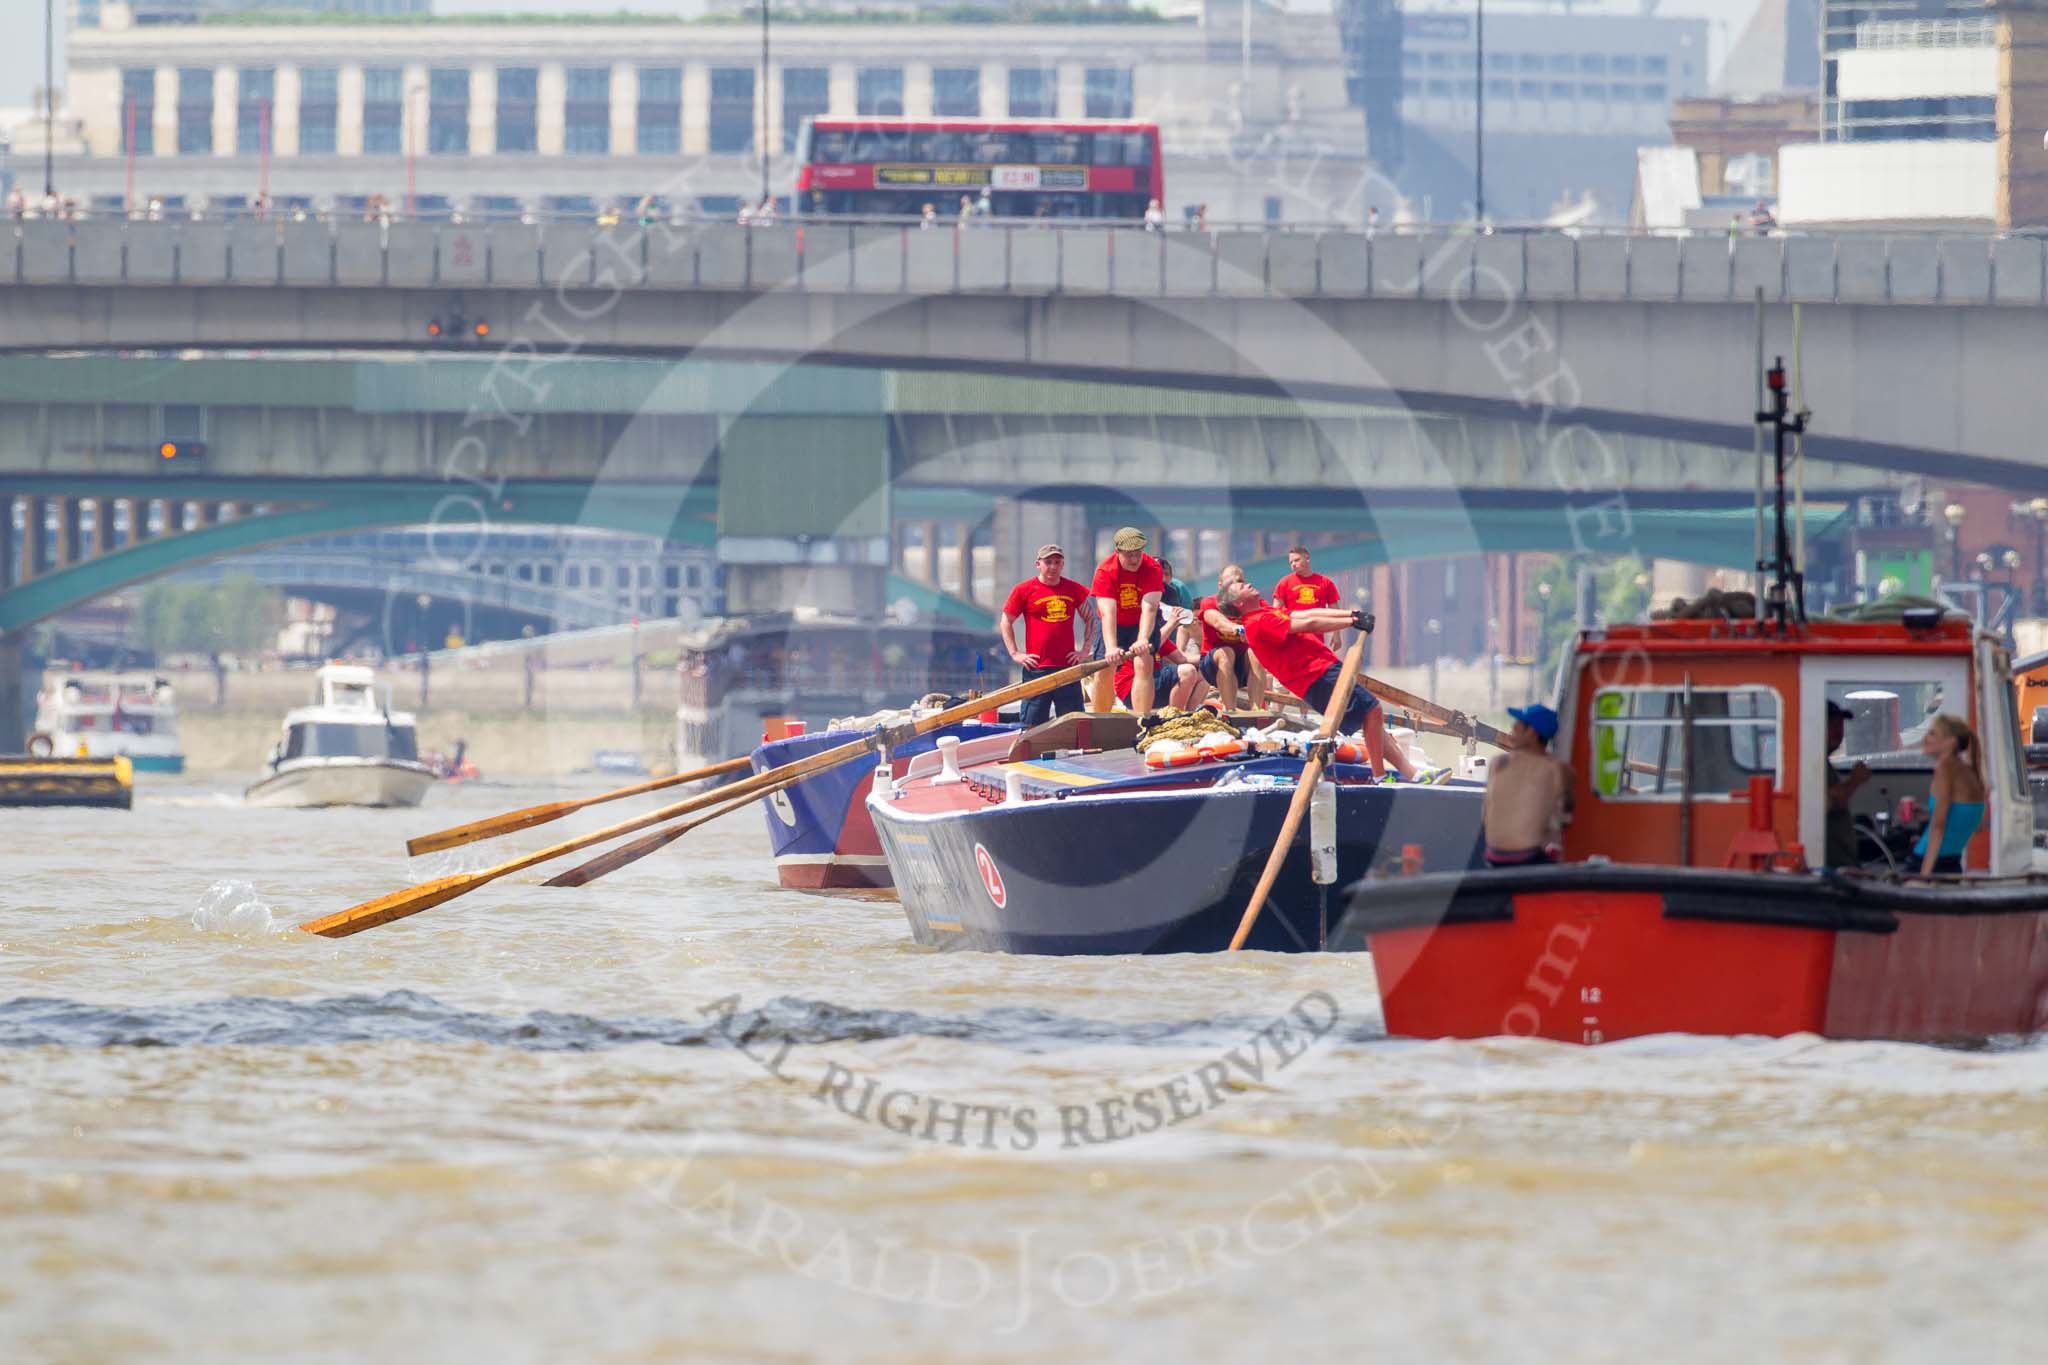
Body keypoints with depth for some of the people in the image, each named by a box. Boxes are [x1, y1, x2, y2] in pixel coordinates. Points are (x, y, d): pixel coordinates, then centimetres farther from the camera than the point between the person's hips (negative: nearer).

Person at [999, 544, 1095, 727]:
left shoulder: (1073, 590, 7)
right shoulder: (1024, 590, 0)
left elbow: (1089, 619, 18)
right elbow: (1006, 622, 6)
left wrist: (1085, 649, 8)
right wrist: (1015, 654, -1)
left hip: (1067, 666, 2)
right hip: (1037, 669, -2)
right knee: (1033, 725, -1)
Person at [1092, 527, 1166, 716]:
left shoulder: (1152, 568, -25)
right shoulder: (1105, 571, -25)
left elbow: (1149, 608, -35)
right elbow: (1107, 612, -35)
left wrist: (1142, 640, -51)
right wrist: (1111, 647, -48)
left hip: (1142, 623, -1)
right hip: (1114, 625, 1)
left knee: (1143, 666, -19)